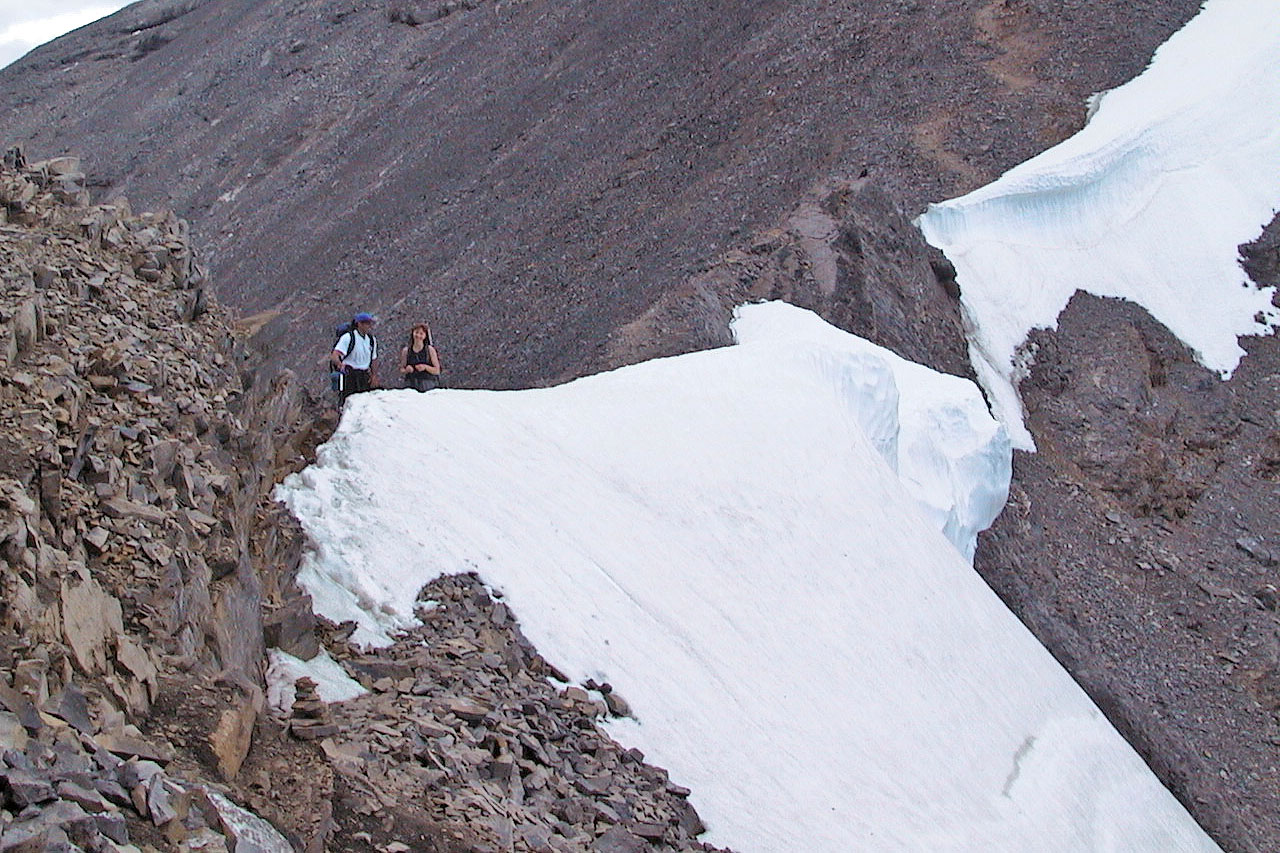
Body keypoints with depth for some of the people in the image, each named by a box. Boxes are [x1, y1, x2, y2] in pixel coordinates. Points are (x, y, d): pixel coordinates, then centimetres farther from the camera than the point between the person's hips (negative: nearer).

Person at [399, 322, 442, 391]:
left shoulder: (430, 350, 4)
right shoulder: (406, 351, 9)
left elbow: (437, 370, 3)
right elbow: (401, 370, 14)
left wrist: (425, 367, -13)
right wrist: (406, 370, -7)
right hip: (411, 385, 1)